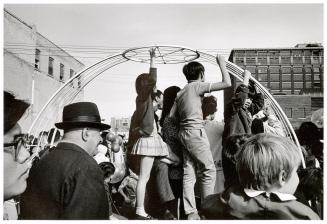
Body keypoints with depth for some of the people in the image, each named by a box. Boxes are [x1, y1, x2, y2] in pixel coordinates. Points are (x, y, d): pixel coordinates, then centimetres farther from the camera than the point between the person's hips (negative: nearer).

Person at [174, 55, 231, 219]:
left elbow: (174, 115, 17)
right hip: (195, 132, -8)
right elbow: (227, 83, -9)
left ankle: (191, 213, 9)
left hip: (183, 132, 8)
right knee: (209, 170, 1)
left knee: (188, 173, 6)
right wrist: (222, 64, 2)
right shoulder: (198, 86, -6)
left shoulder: (181, 92, 18)